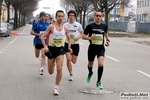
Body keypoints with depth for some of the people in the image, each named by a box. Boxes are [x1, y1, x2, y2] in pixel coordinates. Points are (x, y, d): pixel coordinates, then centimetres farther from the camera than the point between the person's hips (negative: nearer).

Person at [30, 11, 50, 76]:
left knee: (43, 55, -16)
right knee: (37, 56, 13)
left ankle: (41, 68, -15)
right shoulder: (37, 24, -6)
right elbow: (31, 32, -6)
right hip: (37, 41, 0)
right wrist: (38, 34, -19)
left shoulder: (48, 24, 2)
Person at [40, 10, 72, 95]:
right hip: (51, 49, -1)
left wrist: (69, 47, 0)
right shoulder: (51, 27, -10)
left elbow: (69, 38, 15)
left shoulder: (65, 28, -1)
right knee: (51, 72, 9)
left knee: (59, 69, -16)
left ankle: (56, 88, -1)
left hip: (60, 49, 1)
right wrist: (45, 46, -25)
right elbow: (42, 36, -11)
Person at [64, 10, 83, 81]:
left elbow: (82, 34, 4)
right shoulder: (65, 25, 1)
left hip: (75, 44, 0)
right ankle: (71, 75, -1)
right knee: (68, 59, -15)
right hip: (67, 44, 0)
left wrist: (77, 38, -14)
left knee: (74, 61, 3)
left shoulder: (78, 25, -1)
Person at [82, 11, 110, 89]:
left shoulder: (104, 26, 1)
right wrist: (89, 38, -23)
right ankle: (90, 73, 55)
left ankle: (98, 82, -5)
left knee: (101, 64, -20)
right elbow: (83, 36, -4)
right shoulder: (90, 26, -6)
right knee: (90, 64, 18)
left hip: (101, 48, 0)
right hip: (92, 47, 0)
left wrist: (107, 40, 12)